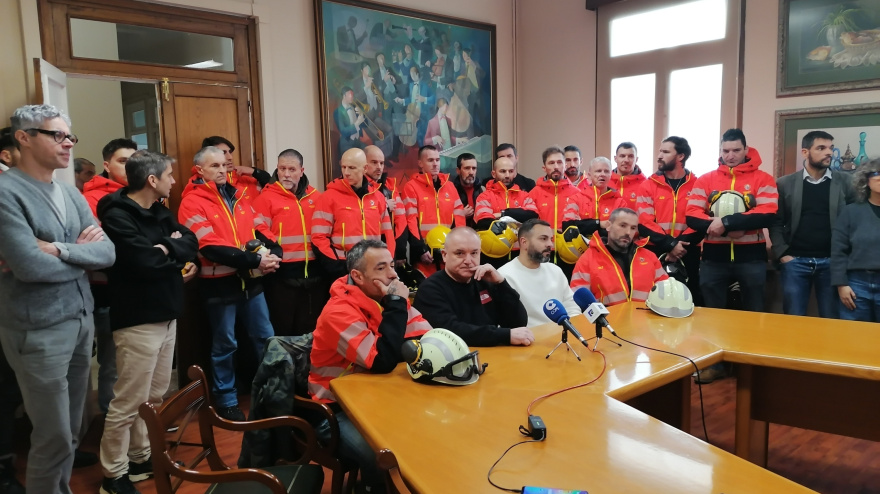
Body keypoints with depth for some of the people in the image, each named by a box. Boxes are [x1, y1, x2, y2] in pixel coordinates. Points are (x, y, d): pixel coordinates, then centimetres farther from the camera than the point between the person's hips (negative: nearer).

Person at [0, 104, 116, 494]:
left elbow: (108, 252, 0)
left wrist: (61, 251, -17)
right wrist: (82, 256, -7)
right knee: (55, 438, 3)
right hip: (38, 330, -7)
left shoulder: (71, 194, 9)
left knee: (71, 433, 18)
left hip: (82, 320, 7)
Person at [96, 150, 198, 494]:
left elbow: (191, 241, 4)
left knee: (155, 395, 17)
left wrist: (166, 248, -15)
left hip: (166, 315, 9)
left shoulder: (158, 211, 12)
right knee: (129, 400, 0)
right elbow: (146, 262, -24)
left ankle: (141, 457, 32)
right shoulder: (117, 216, -15)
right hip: (138, 320, -9)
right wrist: (175, 254, -7)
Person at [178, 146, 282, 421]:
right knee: (225, 344, 6)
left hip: (250, 280, 6)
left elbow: (260, 227, 11)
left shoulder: (237, 196, 12)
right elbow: (211, 248, -19)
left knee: (266, 337, 12)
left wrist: (274, 252, -10)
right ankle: (226, 401, 22)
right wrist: (255, 260, -22)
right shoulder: (192, 203, -9)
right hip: (219, 283, -6)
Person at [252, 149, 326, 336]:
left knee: (312, 329, 14)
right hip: (283, 274, -3)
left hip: (314, 273, 4)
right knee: (282, 330, 7)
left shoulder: (316, 197, 10)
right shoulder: (266, 198, -2)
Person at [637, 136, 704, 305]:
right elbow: (644, 223, -5)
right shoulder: (648, 185, 4)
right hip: (655, 253, 0)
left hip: (688, 254, 0)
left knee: (690, 301, 6)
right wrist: (670, 244, -14)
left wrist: (682, 244, -15)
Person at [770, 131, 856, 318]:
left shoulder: (844, 182, 6)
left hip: (831, 262, 1)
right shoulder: (785, 183, 4)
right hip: (795, 262, -1)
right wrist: (781, 254, -6)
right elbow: (775, 222, 3)